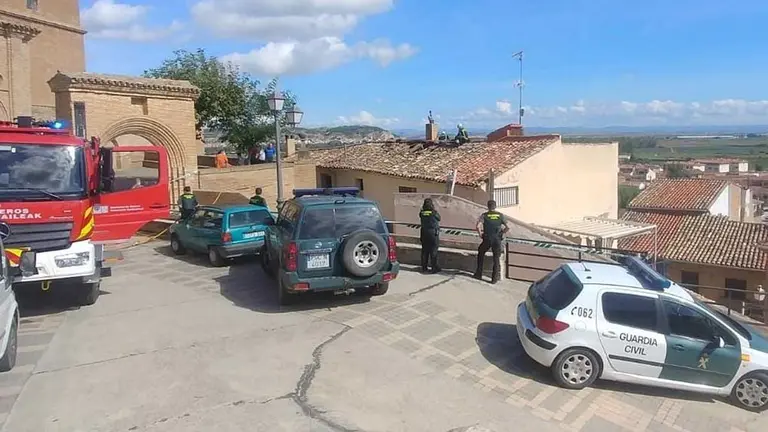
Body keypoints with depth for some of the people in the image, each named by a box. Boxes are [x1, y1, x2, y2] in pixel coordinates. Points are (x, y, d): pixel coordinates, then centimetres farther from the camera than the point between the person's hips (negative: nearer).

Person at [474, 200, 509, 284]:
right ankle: (495, 278, 4)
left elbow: (478, 226, -15)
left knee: (480, 254, 23)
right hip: (497, 240, 1)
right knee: (496, 259, 10)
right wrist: (502, 233, 14)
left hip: (487, 239, -1)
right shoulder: (500, 215, 5)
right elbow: (508, 227, -1)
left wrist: (480, 234, 1)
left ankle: (479, 274, 23)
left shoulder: (484, 215, 0)